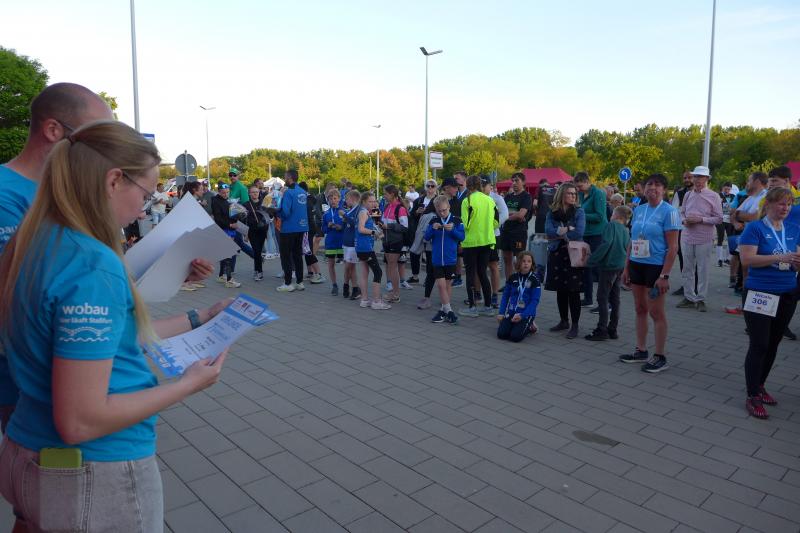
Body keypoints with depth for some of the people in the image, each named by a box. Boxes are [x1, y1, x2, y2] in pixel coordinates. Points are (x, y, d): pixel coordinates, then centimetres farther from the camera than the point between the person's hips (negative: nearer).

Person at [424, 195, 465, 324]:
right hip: (437, 259, 1)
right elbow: (427, 237, 2)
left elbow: (462, 237, -6)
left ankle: (443, 310, 20)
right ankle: (449, 311, 6)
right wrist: (432, 228, -15)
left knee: (448, 284, 8)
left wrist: (453, 230, -21)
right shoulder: (433, 221, 4)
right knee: (441, 284, -3)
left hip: (450, 259, -1)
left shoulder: (456, 221, -3)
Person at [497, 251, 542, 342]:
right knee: (501, 334, -14)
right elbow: (505, 296, 10)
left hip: (527, 313, -3)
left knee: (516, 336, -21)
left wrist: (522, 315, -18)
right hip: (511, 312, 3)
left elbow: (534, 301, -9)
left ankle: (529, 327, 10)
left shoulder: (534, 280, -5)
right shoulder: (512, 278, 5)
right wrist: (501, 313, 0)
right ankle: (513, 325, 16)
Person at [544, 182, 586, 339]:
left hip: (573, 254, -3)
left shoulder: (578, 211, -2)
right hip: (556, 254, 3)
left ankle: (574, 325, 6)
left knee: (573, 291, -2)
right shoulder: (552, 212, 5)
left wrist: (558, 233, -9)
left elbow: (579, 233, -15)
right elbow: (548, 231, -8)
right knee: (560, 290, 10)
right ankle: (564, 321, 24)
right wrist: (566, 229, -16)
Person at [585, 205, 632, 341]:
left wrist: (592, 260, -19)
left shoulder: (612, 225, -8)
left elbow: (606, 243, -20)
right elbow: (627, 250, 16)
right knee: (614, 298, 13)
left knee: (602, 298, -3)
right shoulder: (626, 231, 14)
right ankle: (612, 329, 18)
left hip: (609, 265, -8)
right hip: (621, 267, 8)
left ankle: (602, 330, -3)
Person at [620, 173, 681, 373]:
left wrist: (664, 275, -17)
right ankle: (641, 351, 24)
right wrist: (626, 268, 11)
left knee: (656, 312, -1)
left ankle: (660, 357, 10)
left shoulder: (669, 211, -9)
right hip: (636, 264, 6)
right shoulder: (638, 210, 9)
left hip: (656, 266, -6)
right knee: (640, 309, 12)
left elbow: (673, 247, -12)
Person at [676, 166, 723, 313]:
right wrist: (684, 220, -6)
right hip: (687, 237, 4)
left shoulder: (713, 196, -3)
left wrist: (701, 219, -16)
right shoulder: (688, 195, 9)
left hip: (704, 239, -4)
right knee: (687, 269, 9)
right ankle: (689, 297, 19)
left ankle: (701, 299, 13)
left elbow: (719, 218, -4)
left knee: (703, 270, 4)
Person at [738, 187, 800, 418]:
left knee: (772, 344, 14)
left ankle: (759, 385, 30)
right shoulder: (755, 228, -8)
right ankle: (752, 397, 1)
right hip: (759, 294, -6)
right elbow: (746, 259, -19)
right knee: (759, 345, -7)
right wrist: (780, 257, -26)